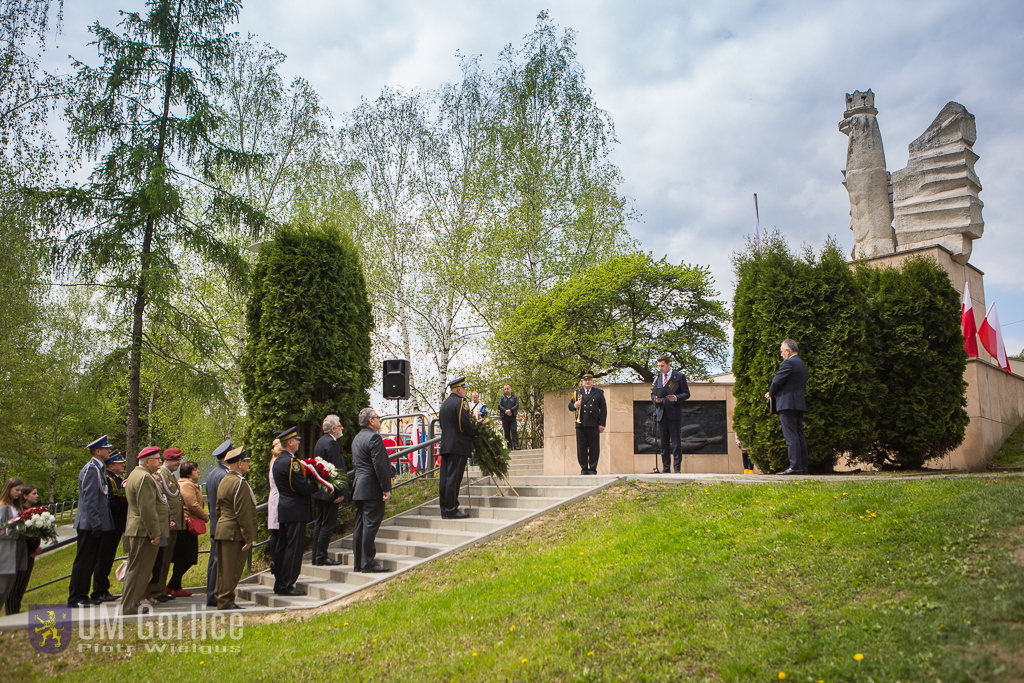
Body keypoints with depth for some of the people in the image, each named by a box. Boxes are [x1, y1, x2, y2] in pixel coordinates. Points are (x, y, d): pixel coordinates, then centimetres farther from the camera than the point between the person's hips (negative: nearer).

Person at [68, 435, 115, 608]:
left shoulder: (96, 469, 15)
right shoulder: (92, 469, -15)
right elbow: (90, 500, -21)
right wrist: (96, 525, -22)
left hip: (93, 524, 10)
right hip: (90, 524, -10)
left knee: (88, 561, 14)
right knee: (83, 561, -3)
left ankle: (81, 596, 21)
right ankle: (76, 598, 4)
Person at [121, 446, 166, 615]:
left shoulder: (136, 474, 18)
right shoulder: (144, 477, -18)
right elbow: (147, 508, -23)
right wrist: (155, 533, -20)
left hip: (136, 531, 11)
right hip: (144, 531, -11)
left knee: (136, 569, 17)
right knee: (139, 570, -5)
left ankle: (129, 605, 25)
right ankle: (129, 608, 0)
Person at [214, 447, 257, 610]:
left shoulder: (224, 481, 15)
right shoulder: (239, 483, -16)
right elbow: (243, 513, -18)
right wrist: (248, 538, -16)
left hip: (222, 531, 10)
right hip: (234, 533, -10)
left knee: (225, 568, 14)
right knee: (232, 568, -4)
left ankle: (222, 600, 21)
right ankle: (226, 601, -1)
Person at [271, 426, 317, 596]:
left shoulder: (277, 461, 13)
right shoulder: (291, 462, -18)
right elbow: (303, 487, -20)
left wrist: (309, 485, 10)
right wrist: (315, 485, -3)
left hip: (284, 510, 10)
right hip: (295, 511, -10)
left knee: (282, 547, 13)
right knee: (293, 548, -5)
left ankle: (279, 584, 20)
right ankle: (286, 586, -2)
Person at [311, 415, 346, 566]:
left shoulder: (321, 441, 15)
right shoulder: (331, 443, -17)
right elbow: (336, 469, -20)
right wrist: (340, 492, -18)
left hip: (320, 490, 10)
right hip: (330, 491, -10)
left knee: (319, 523, 14)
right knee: (328, 524, -4)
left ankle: (316, 556, 19)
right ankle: (321, 557, 0)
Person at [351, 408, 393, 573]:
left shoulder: (357, 438, 16)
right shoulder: (374, 438, -14)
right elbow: (380, 465, -18)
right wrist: (386, 489, -16)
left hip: (359, 488, 9)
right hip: (372, 489, -9)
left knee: (360, 525, 11)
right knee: (371, 525, -6)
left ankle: (358, 562, 15)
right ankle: (368, 562, -4)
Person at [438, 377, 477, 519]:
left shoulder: (444, 403, 17)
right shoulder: (461, 402, -10)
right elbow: (466, 423, -19)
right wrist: (476, 432, -1)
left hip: (445, 445, 8)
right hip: (459, 446, -8)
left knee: (444, 478, 7)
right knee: (454, 478, -7)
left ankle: (444, 510, 11)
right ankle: (451, 510, -5)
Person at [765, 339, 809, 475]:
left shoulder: (788, 363, -11)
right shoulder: (802, 364, 20)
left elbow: (777, 381, -14)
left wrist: (770, 394, 7)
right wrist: (774, 393, 13)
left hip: (787, 403, -10)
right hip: (800, 404, 10)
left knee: (791, 436, -10)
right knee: (799, 435, 9)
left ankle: (795, 466, -13)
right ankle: (803, 467, 10)